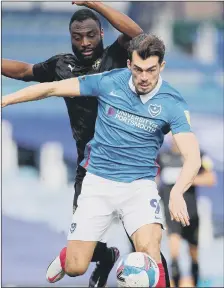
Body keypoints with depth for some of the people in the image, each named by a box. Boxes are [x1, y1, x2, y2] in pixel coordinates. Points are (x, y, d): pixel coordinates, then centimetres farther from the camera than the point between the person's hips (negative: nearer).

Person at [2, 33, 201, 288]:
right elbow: (53, 88, 2)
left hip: (139, 184, -1)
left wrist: (177, 193, -35)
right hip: (98, 181, 1)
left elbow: (192, 157, -17)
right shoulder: (109, 82, -6)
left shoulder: (172, 103, -9)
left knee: (149, 248, -31)